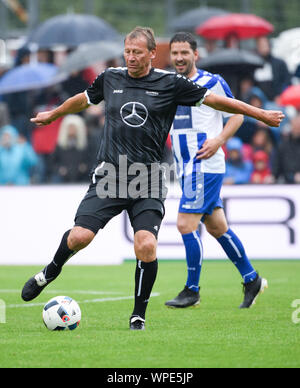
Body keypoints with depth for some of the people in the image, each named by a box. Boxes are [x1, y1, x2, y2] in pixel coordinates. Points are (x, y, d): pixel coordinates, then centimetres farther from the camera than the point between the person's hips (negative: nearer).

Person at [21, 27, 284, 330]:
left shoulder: (170, 84, 2)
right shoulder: (110, 79, 9)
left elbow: (215, 100, 7)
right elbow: (83, 100, 29)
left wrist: (259, 113, 8)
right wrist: (51, 115, 44)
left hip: (148, 180, -1)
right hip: (109, 174, 1)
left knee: (146, 246, -19)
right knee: (80, 237, -15)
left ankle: (138, 317, -1)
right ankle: (49, 273, 18)